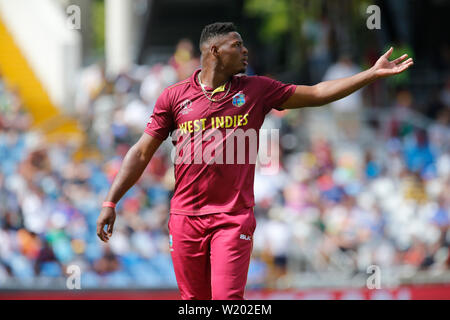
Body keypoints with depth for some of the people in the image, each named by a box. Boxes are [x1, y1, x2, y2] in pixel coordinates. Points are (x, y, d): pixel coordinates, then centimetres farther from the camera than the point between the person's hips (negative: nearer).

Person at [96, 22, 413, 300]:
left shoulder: (256, 90, 8)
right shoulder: (174, 97, 4)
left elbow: (318, 93, 10)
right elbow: (142, 153, 7)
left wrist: (373, 73, 5)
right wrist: (111, 202, 2)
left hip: (234, 218, 0)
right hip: (186, 218, 0)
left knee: (227, 299, -12)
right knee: (194, 302, 5)